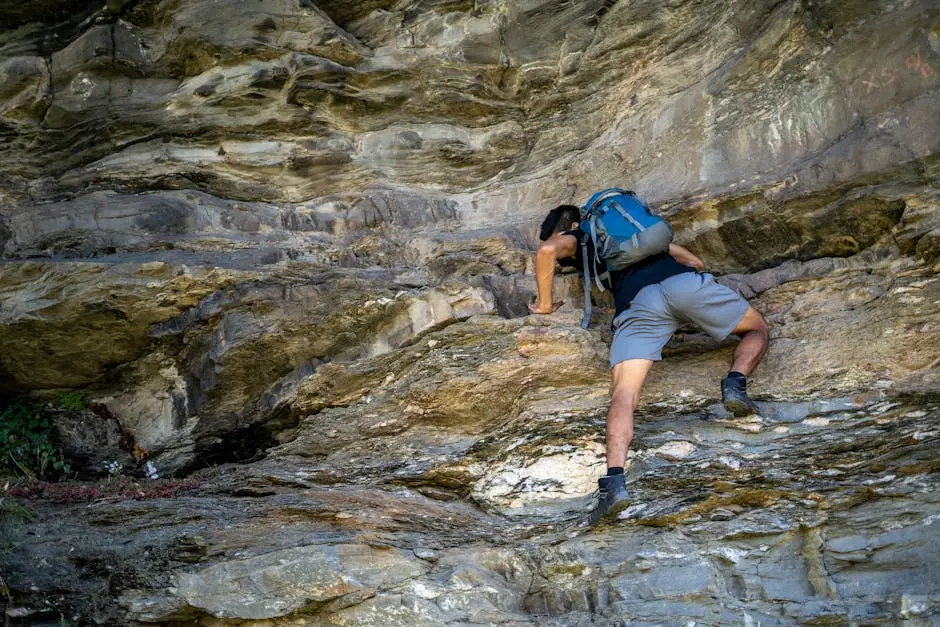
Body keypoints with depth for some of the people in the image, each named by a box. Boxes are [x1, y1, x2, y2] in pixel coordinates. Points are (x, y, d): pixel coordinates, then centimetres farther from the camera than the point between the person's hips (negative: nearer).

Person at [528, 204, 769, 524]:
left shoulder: (578, 239, 28)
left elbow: (547, 251, 4)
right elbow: (695, 262, 39)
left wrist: (545, 304, 17)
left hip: (638, 302, -3)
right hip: (684, 282, 3)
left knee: (623, 395, -9)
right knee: (758, 330, 23)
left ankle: (614, 480, -29)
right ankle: (736, 382, -6)